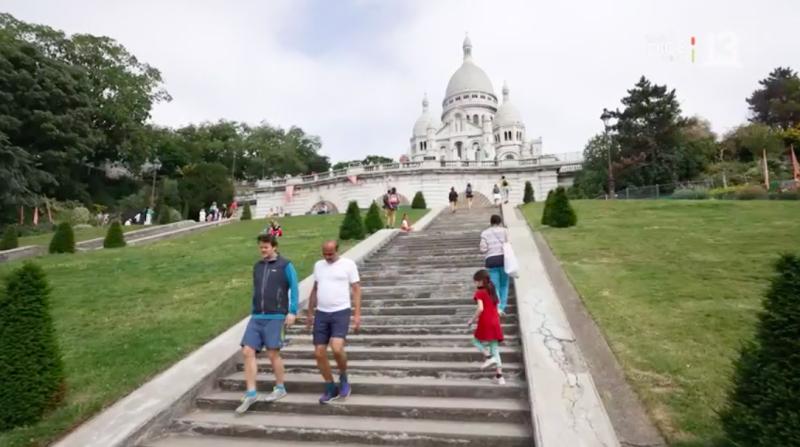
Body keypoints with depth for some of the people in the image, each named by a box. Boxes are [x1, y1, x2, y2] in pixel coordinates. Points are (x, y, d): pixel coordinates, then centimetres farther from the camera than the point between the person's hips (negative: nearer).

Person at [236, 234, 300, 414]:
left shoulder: (285, 265, -2)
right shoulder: (257, 267, 14)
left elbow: (294, 289, -5)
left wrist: (292, 312, -13)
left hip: (275, 317, -5)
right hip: (256, 317, 5)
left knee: (273, 353, -1)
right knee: (248, 352, -2)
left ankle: (280, 388, 19)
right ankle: (251, 393, 8)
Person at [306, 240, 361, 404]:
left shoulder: (348, 264, -3)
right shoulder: (318, 265, 11)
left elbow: (356, 289, -3)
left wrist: (357, 314, -11)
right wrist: (310, 313, 18)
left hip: (341, 312, -5)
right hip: (321, 314, 5)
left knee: (337, 349, -21)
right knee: (319, 353, 3)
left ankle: (343, 378, 9)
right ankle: (331, 389, 21)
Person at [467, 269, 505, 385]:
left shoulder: (480, 293, -8)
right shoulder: (493, 292, 13)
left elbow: (480, 309, -21)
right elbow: (493, 309, 14)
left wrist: (472, 320, -11)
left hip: (485, 324, -7)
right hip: (495, 323, 7)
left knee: (476, 341, 17)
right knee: (495, 350, 9)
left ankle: (489, 357, -5)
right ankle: (499, 377, 8)